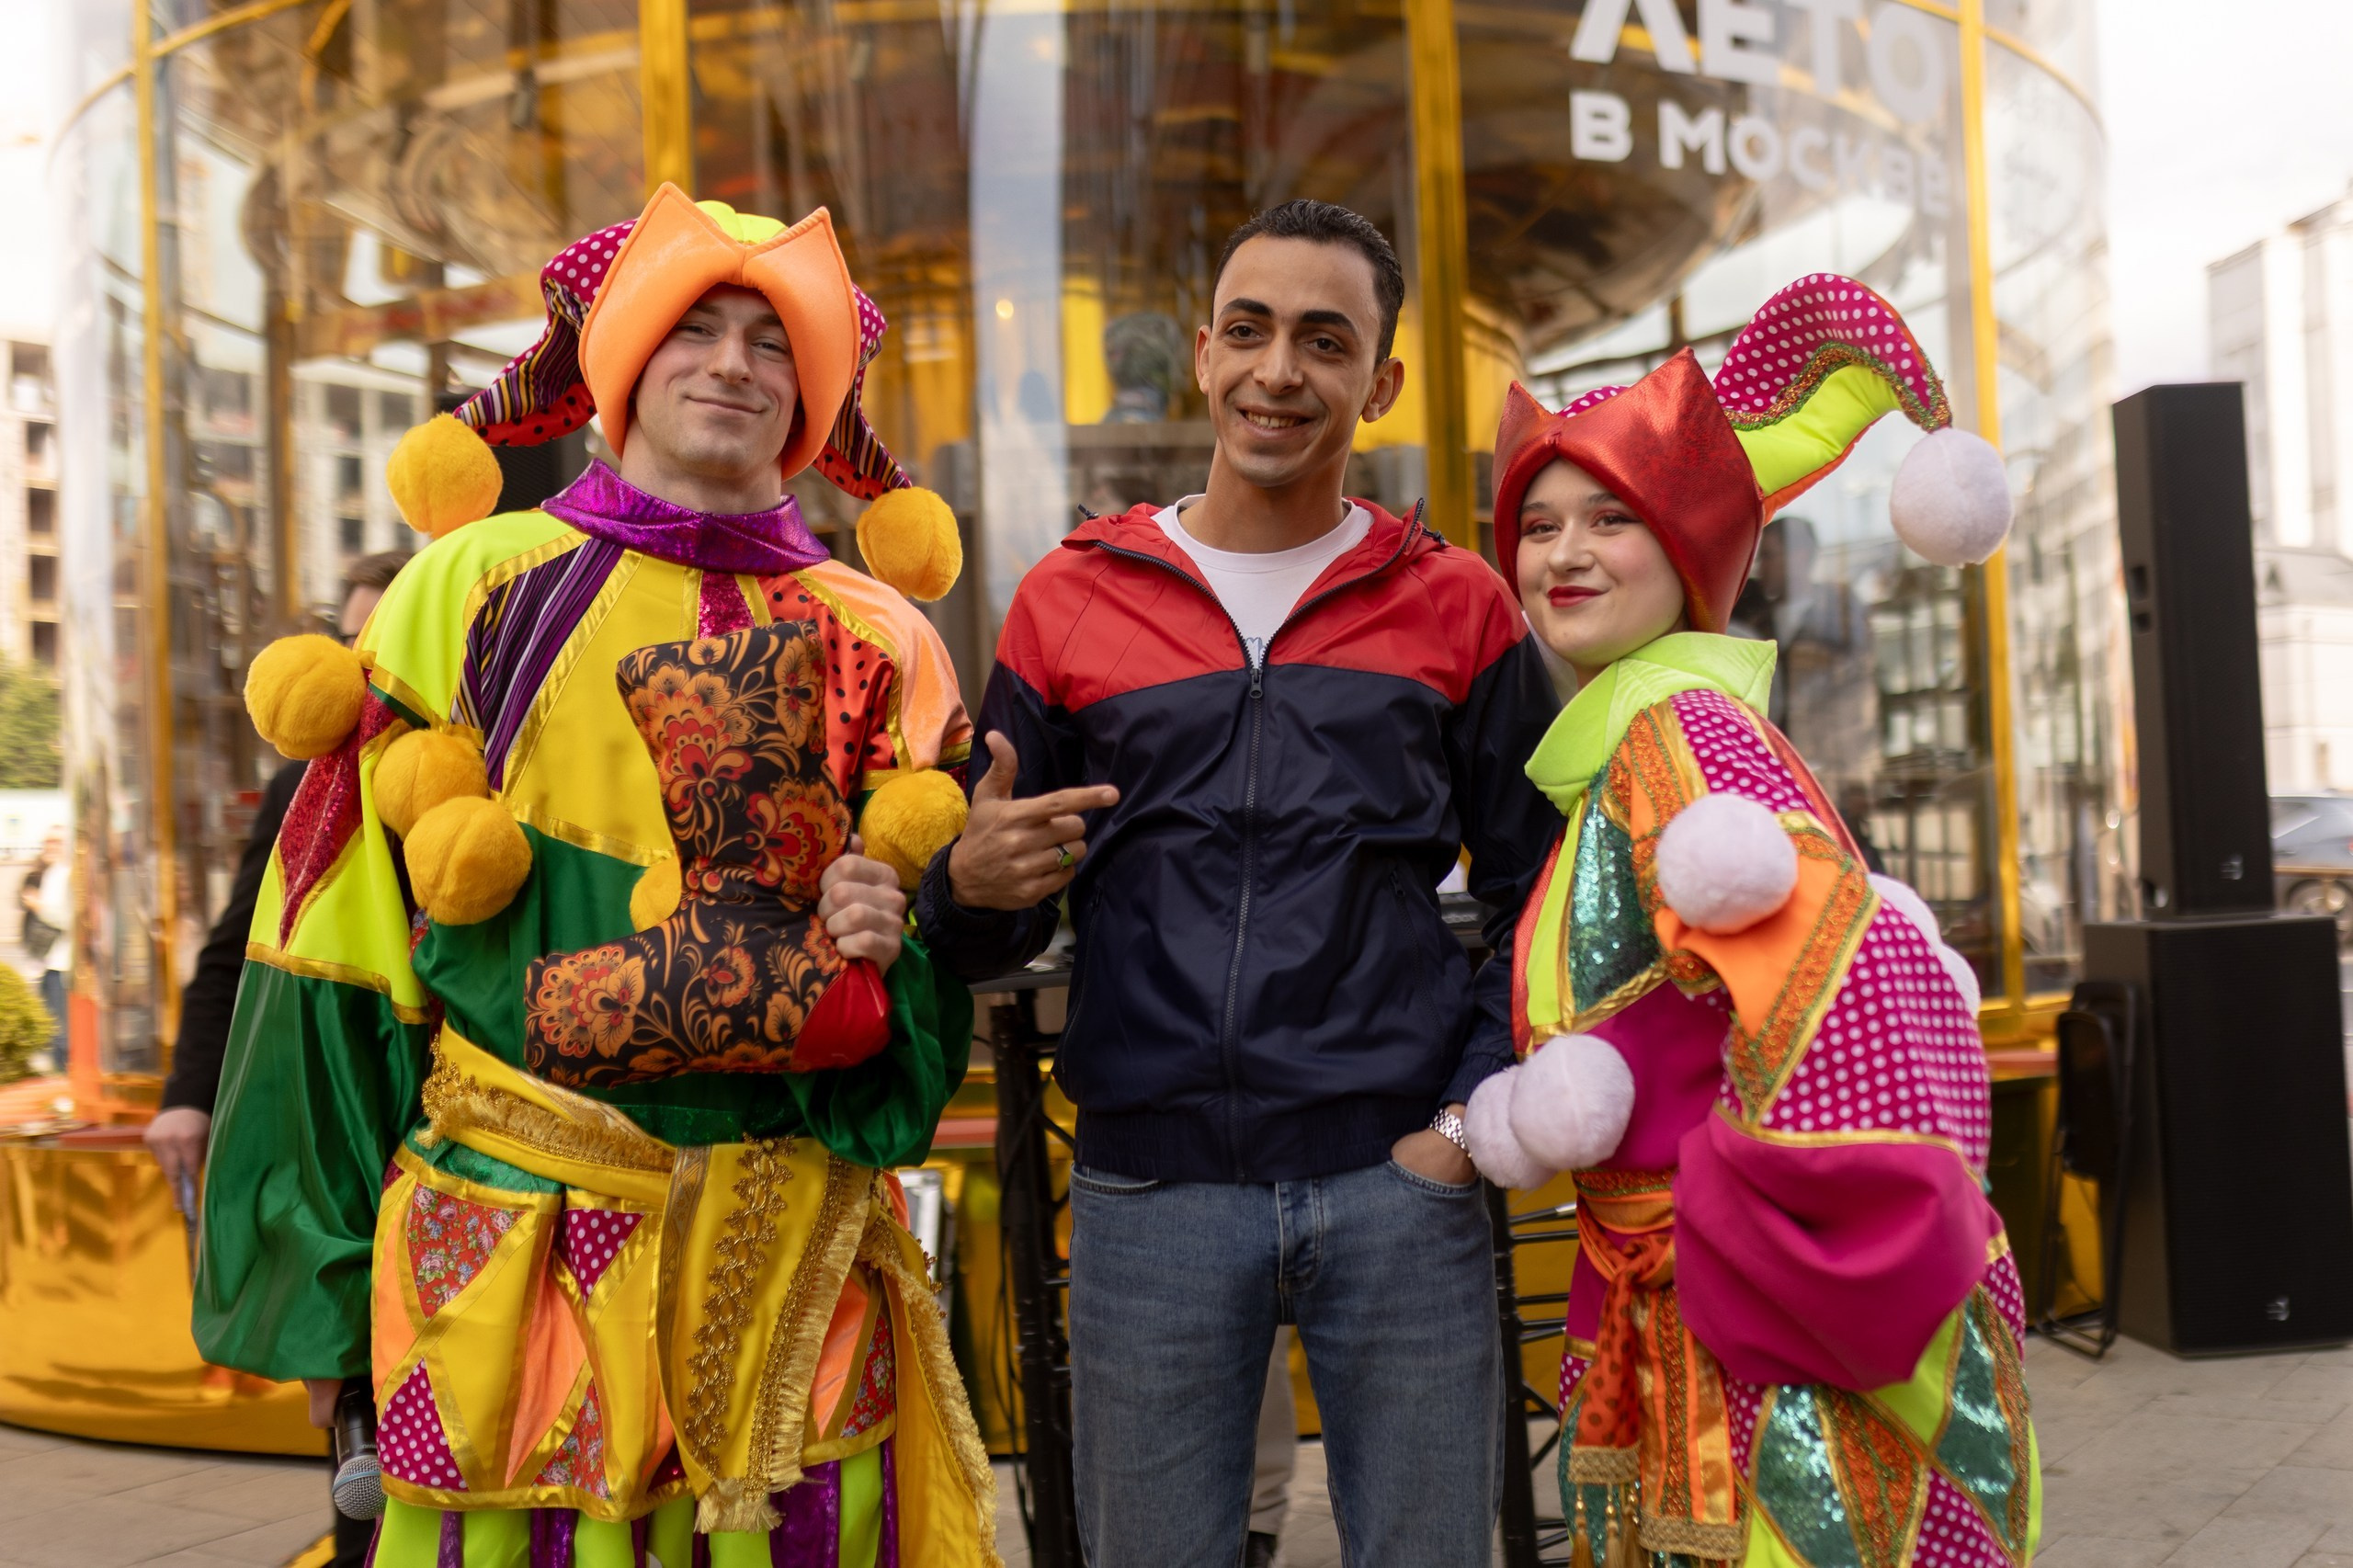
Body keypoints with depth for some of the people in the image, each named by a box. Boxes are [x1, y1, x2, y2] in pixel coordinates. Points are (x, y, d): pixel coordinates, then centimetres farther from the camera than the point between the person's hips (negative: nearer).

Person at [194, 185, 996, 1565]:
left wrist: (884, 950, -12)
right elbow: (345, 916, 3)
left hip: (796, 1252, 2)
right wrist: (317, 1280, 2)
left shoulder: (876, 640, 8)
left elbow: (938, 973, 13)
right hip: (516, 1236, -2)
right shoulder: (480, 588, 2)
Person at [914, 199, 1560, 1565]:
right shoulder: (1071, 599, 7)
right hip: (1153, 1191, 0)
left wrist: (1471, 1116, -3)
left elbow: (1537, 898, 8)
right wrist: (974, 884, -12)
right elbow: (986, 938, 10)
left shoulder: (1456, 605, 7)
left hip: (1397, 1180, 0)